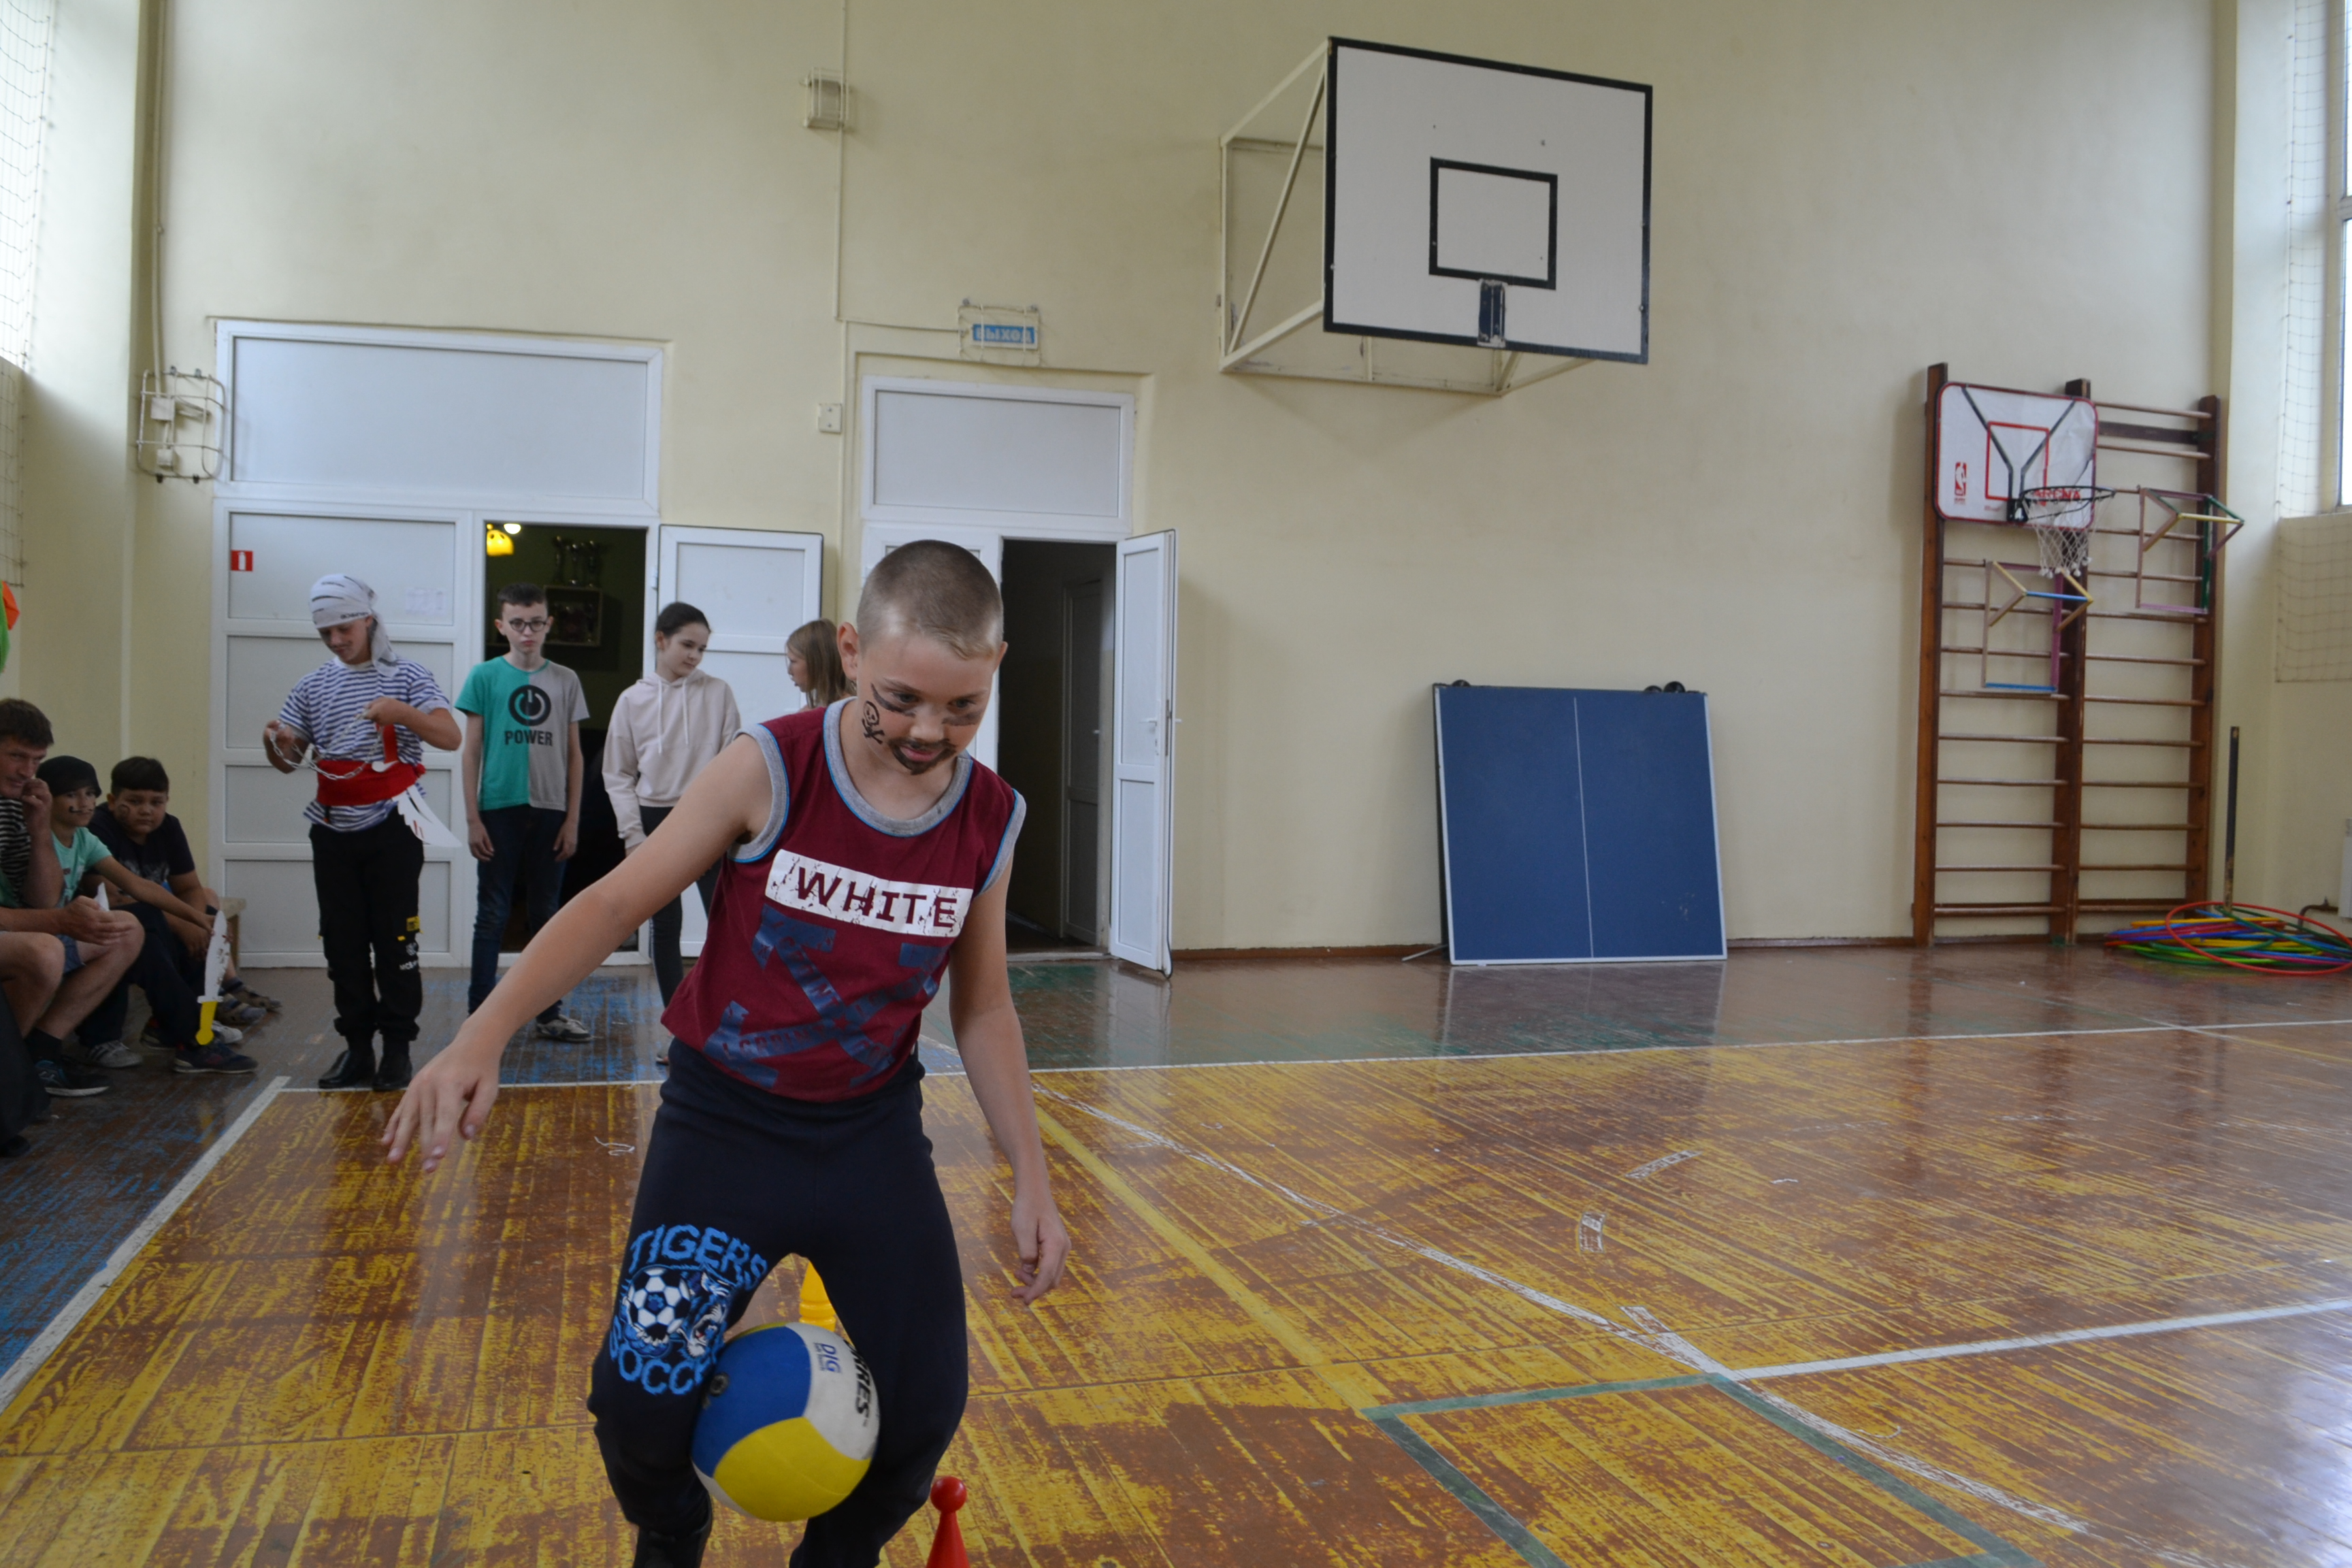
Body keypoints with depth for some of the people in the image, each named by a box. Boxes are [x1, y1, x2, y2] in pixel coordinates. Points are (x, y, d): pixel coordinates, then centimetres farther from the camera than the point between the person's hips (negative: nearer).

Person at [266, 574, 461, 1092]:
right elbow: (288, 760, 11)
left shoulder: (405, 676, -1)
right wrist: (273, 743, -12)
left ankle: (397, 1048, 5)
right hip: (333, 833, 4)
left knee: (394, 942, -2)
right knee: (343, 944, 6)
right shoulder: (312, 687, 11)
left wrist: (399, 710, -26)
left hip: (391, 830, -4)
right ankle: (357, 1046, 14)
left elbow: (451, 738, -11)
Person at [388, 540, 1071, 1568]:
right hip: (723, 1124, -2)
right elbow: (616, 903, -11)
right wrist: (484, 1035, -24)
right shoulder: (768, 770, -17)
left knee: (925, 1409, 1)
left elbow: (982, 1009, 5)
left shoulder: (992, 819, -7)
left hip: (874, 1134, 3)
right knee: (642, 1406, -9)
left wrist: (1031, 1178, 3)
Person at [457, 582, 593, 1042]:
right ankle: (479, 1014, 9)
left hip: (550, 813, 2)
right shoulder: (484, 676, 0)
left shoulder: (565, 681, 6)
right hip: (499, 810, -2)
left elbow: (574, 754, 8)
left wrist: (572, 819, 3)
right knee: (492, 916, 2)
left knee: (546, 914, 10)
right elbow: (471, 750, 1)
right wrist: (473, 818, -4)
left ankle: (550, 1012, 18)